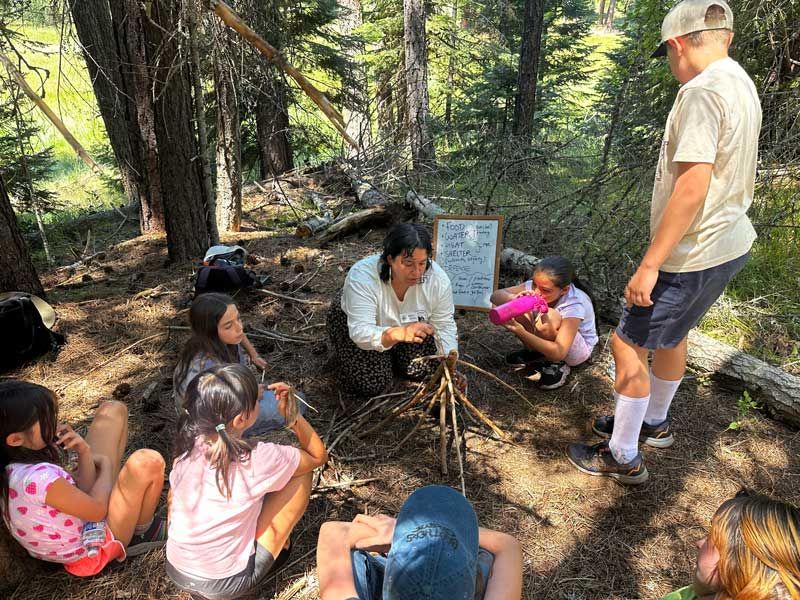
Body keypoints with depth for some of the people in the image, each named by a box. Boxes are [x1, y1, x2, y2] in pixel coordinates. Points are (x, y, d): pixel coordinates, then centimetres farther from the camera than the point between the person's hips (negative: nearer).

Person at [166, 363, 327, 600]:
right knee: (301, 472, -2)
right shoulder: (258, 460, -25)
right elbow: (319, 456, -7)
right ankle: (279, 544, 20)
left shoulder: (187, 445, -13)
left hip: (175, 571, 5)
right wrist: (291, 413, -15)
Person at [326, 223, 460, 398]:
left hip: (407, 324, 4)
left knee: (423, 370, -9)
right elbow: (361, 332, -43)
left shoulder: (438, 278, -27)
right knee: (371, 384, -14)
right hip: (354, 323, -3)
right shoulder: (362, 276, -37)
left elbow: (444, 326, -18)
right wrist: (398, 333, -61)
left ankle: (390, 355, 18)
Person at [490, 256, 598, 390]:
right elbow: (496, 295, -24)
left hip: (578, 349, -5)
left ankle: (558, 366, -10)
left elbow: (558, 352, -42)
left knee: (548, 316, -36)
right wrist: (514, 299, -47)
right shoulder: (536, 286, -23)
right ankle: (533, 352, 3)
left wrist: (522, 333, -54)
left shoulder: (574, 306, -35)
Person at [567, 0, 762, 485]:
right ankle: (654, 423, 44)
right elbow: (728, 178, 14)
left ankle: (623, 457, 15)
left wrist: (649, 265, -24)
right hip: (731, 244, 10)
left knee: (629, 343, 1)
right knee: (670, 332, 24)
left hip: (694, 253, -10)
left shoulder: (702, 91, -20)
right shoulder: (743, 85, 10)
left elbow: (692, 187, -27)